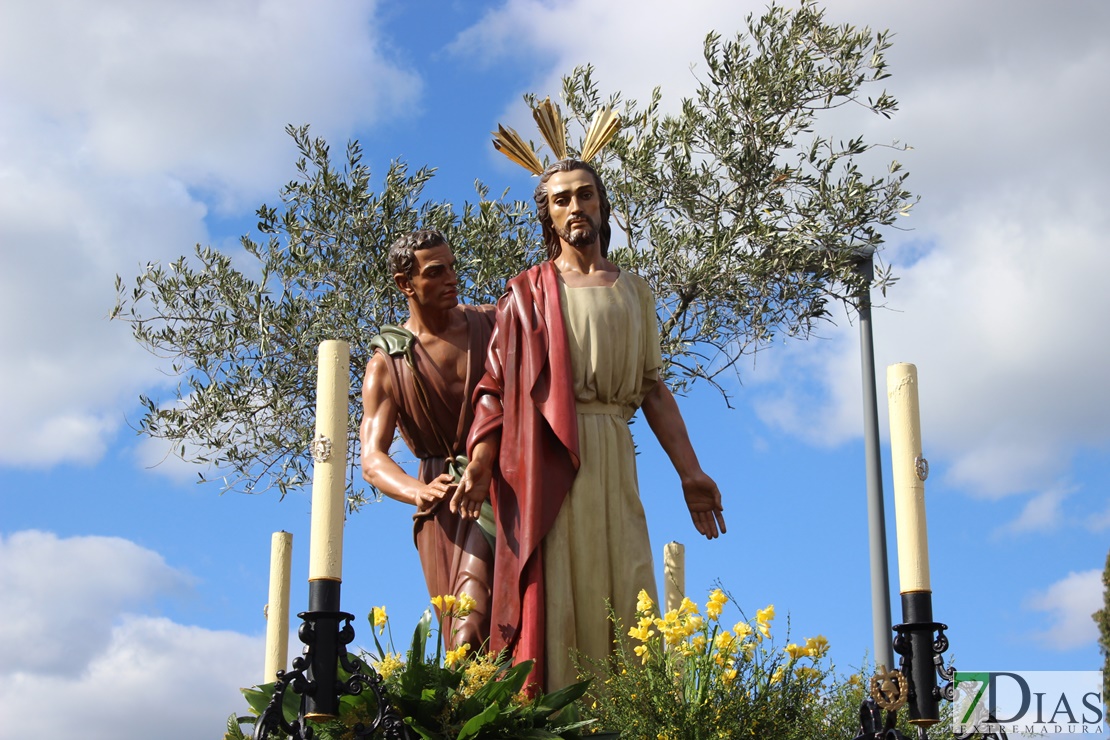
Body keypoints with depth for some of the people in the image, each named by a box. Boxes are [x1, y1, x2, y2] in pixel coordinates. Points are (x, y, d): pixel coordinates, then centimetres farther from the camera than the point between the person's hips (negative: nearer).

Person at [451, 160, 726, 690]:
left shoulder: (634, 292, 20)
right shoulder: (528, 292, 11)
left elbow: (653, 388, 17)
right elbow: (497, 384, 3)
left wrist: (689, 472, 10)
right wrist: (479, 463, -12)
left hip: (612, 454, 3)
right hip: (546, 457, -3)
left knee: (625, 588, -4)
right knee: (553, 589, -8)